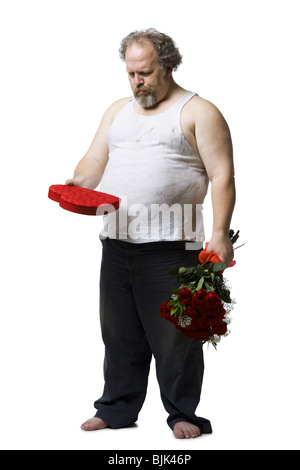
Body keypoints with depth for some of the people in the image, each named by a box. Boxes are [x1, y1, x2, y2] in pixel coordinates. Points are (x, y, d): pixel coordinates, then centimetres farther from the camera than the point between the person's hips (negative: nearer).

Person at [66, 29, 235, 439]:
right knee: (119, 332, 11)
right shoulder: (118, 111, 19)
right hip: (117, 240, 5)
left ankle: (183, 413, 13)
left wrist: (220, 233, -15)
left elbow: (222, 177, -5)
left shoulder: (198, 112, 1)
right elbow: (95, 162, 14)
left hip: (169, 244, -5)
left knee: (174, 334, 0)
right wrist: (77, 184, -9)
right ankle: (117, 409, 24)